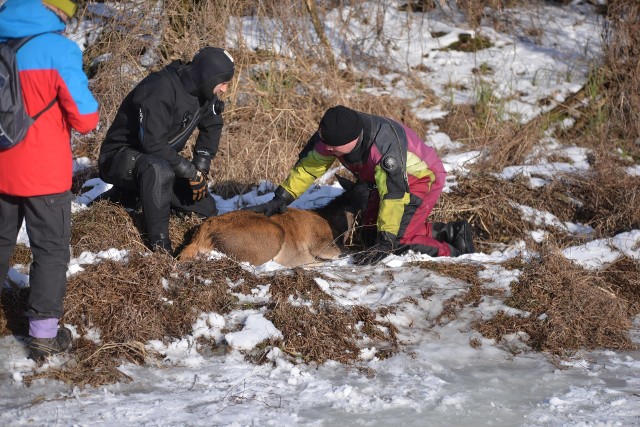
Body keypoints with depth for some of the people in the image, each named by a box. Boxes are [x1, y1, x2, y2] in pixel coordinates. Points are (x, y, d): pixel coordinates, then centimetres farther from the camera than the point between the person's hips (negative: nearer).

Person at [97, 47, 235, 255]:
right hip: (120, 157, -9)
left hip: (162, 160, 9)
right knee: (159, 169, -42)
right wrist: (191, 172, -27)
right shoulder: (161, 88, -30)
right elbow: (153, 144, -34)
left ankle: (128, 194, 18)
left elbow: (212, 126, 15)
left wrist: (201, 169, 2)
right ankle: (159, 244, -32)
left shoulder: (202, 92, -3)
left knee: (206, 210, 3)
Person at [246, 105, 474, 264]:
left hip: (423, 178, -9)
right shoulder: (331, 136, -19)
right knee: (372, 228, 8)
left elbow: (394, 193, -41)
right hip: (387, 176, 9)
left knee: (396, 239, -19)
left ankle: (451, 252, -1)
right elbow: (308, 166, -5)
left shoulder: (385, 145, -41)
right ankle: (449, 231, 14)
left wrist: (386, 242, -41)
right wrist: (280, 199, -9)